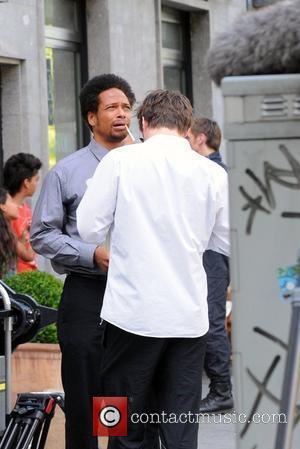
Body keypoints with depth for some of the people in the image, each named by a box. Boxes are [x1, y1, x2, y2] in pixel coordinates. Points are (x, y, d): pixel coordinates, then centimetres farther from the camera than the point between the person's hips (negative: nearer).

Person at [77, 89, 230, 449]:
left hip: (134, 312, -2)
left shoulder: (121, 161, -5)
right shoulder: (213, 173, 3)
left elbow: (90, 229, -4)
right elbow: (225, 242, 13)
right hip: (189, 315, 3)